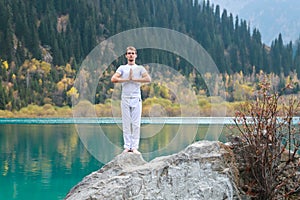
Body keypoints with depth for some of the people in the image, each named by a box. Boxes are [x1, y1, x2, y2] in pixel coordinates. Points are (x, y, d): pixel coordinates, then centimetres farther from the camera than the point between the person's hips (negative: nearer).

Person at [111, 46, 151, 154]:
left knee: (136, 124, -4)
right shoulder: (122, 68, 12)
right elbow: (113, 79, -4)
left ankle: (135, 147, -2)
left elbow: (148, 79, -7)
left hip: (136, 98, 0)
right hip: (125, 98, 1)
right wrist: (127, 79, -6)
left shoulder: (140, 68, 11)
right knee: (126, 123, -1)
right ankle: (127, 146, 2)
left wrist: (134, 79, -9)